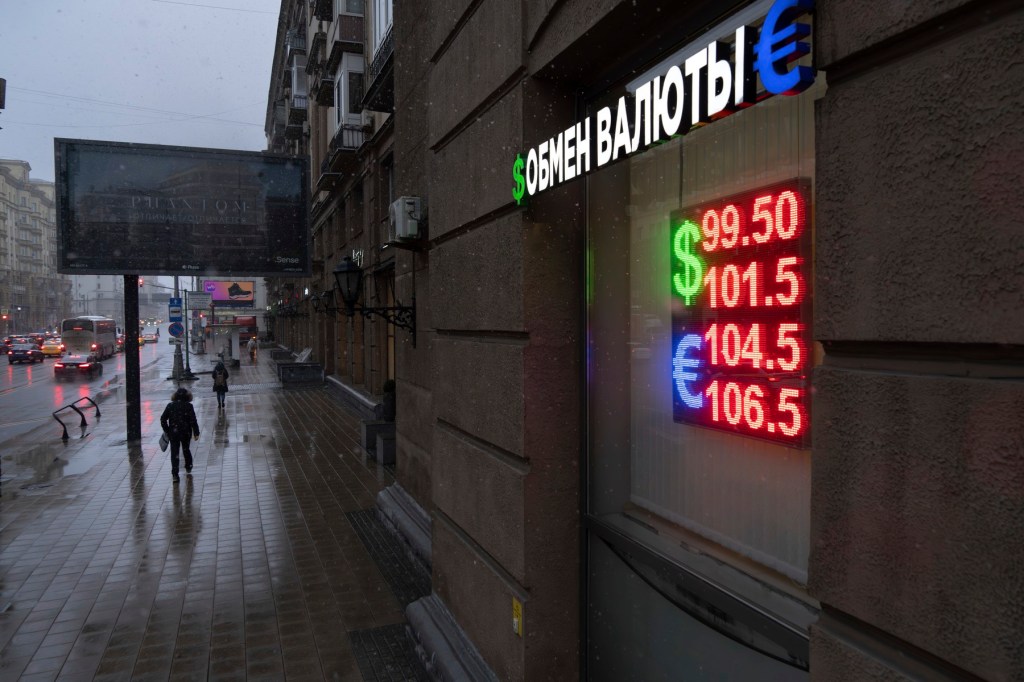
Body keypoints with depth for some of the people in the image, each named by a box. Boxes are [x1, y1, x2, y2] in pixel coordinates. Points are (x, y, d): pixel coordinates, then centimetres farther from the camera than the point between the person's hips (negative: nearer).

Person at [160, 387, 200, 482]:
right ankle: (188, 467, 37)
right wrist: (196, 433, -6)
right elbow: (193, 421, -11)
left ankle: (175, 474, -7)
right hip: (186, 432, 0)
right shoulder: (189, 406, -7)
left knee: (174, 452, 1)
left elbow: (163, 419, 1)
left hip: (173, 433, 0)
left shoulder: (170, 405, 0)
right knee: (186, 449, 22)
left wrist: (166, 431, 12)